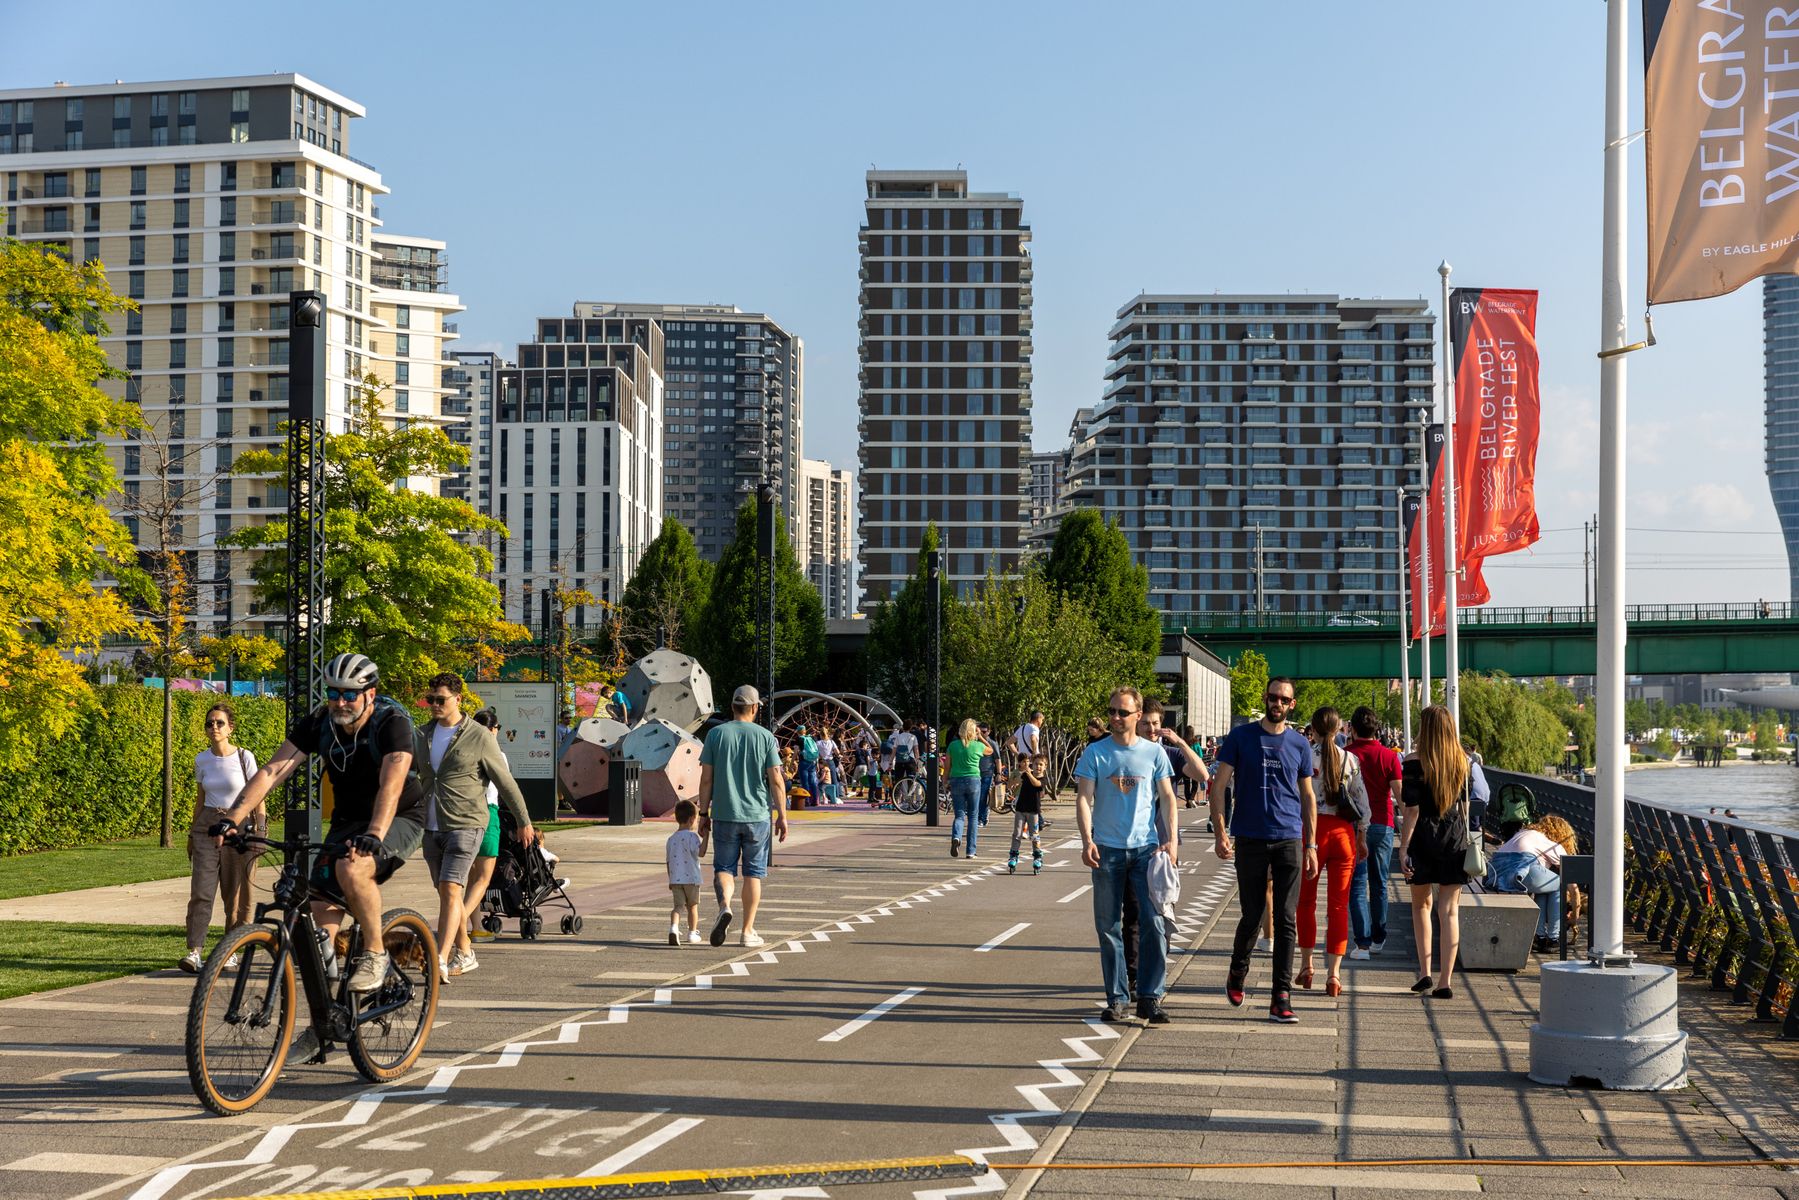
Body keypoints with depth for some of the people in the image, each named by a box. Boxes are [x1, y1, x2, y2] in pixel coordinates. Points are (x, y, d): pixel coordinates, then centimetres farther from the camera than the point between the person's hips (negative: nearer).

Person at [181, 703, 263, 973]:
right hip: (208, 827, 3)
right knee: (201, 891, -9)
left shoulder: (244, 757, -4)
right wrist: (192, 834, 20)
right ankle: (194, 951, -14)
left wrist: (260, 831, -9)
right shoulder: (201, 760, 6)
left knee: (237, 894, 2)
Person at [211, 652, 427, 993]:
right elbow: (273, 771, -15)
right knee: (320, 912, -9)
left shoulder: (392, 722, -22)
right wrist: (234, 817, -29)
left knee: (351, 868, -34)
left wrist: (374, 835, -52)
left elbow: (391, 785, -36)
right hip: (347, 821, 6)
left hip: (399, 820, -6)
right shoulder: (318, 723, -8)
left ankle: (375, 954, -16)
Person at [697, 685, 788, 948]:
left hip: (724, 816, 0)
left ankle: (724, 905, -19)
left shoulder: (715, 734, 0)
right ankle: (748, 930, 10)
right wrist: (782, 815, 2)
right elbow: (776, 780, -5)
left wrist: (704, 813, 7)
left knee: (724, 868, 10)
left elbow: (706, 778, -1)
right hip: (758, 815, 0)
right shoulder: (765, 736, -2)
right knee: (753, 873, 8)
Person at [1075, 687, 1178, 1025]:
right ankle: (1116, 999, 12)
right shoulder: (1095, 753, 3)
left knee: (1154, 922, -8)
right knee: (1109, 927, 4)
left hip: (1146, 848, 0)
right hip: (1107, 849, 0)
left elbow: (1167, 798, 9)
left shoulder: (1154, 752, 6)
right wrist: (1087, 840, -14)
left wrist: (1170, 840, -3)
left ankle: (1150, 997, -1)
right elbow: (1084, 798, -1)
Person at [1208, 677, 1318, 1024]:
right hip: (1249, 839, -1)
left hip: (1289, 839, 1)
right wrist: (1220, 832, -10)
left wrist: (1311, 845, 8)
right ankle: (1237, 973, 33)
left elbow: (1307, 797, 13)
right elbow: (1218, 786, 0)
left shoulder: (1300, 744, 8)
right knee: (1252, 916, 6)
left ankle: (1281, 998, -1)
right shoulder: (1240, 737, 1)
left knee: (1286, 920, -3)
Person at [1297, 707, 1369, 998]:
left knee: (1306, 901, 15)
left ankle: (1307, 967, 20)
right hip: (1343, 831, 2)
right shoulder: (1351, 760, 2)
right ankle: (1334, 973, -2)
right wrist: (1361, 838, 15)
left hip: (1312, 828, -2)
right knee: (1339, 906, 5)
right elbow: (1361, 800, 6)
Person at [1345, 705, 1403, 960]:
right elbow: (1400, 793, -5)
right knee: (1379, 884, 15)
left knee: (1357, 885, -1)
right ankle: (1378, 939, 23)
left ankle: (1363, 943, -10)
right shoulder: (1389, 755, -1)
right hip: (1382, 824, 2)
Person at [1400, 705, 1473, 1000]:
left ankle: (1424, 972, 13)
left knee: (1421, 903, 17)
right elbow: (1464, 806, 12)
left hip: (1424, 839, -3)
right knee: (1449, 910, 3)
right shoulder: (1462, 763, 3)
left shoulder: (1415, 765, -11)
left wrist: (1403, 848, -9)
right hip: (1455, 840, 3)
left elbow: (1412, 811, -12)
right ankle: (1445, 981, -1)